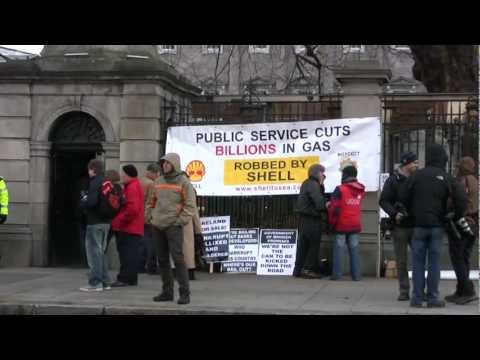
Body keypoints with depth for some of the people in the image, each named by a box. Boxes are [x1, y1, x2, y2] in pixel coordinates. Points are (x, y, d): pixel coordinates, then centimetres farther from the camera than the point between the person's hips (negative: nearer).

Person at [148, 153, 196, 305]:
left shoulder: (183, 182, -4)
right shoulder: (158, 181, 13)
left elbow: (190, 205, -7)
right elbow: (153, 201, 22)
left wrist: (180, 221, -13)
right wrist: (152, 216, 11)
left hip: (174, 226, -6)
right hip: (158, 226, 6)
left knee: (178, 258, -11)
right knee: (162, 260, 9)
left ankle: (184, 293, -7)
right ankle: (167, 292, 17)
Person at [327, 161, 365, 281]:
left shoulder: (340, 189, -13)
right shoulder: (360, 190, 4)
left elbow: (334, 208, -14)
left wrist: (332, 222, 0)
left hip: (341, 226, -4)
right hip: (355, 226, 4)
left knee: (339, 249, 2)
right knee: (355, 250, 6)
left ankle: (337, 274, 2)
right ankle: (356, 275, 5)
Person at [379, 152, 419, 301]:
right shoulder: (393, 180, -2)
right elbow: (383, 201, -4)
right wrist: (394, 213, -18)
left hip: (416, 226, 3)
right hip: (400, 226, -3)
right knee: (401, 261, 3)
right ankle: (404, 291, 10)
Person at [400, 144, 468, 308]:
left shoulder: (416, 175, -1)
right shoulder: (447, 178, -1)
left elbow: (404, 199, 1)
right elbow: (461, 200, -7)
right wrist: (456, 217, 9)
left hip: (419, 225, 0)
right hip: (437, 226, 0)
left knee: (418, 261, 4)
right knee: (434, 261, 5)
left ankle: (417, 297, 2)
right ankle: (432, 297, 5)